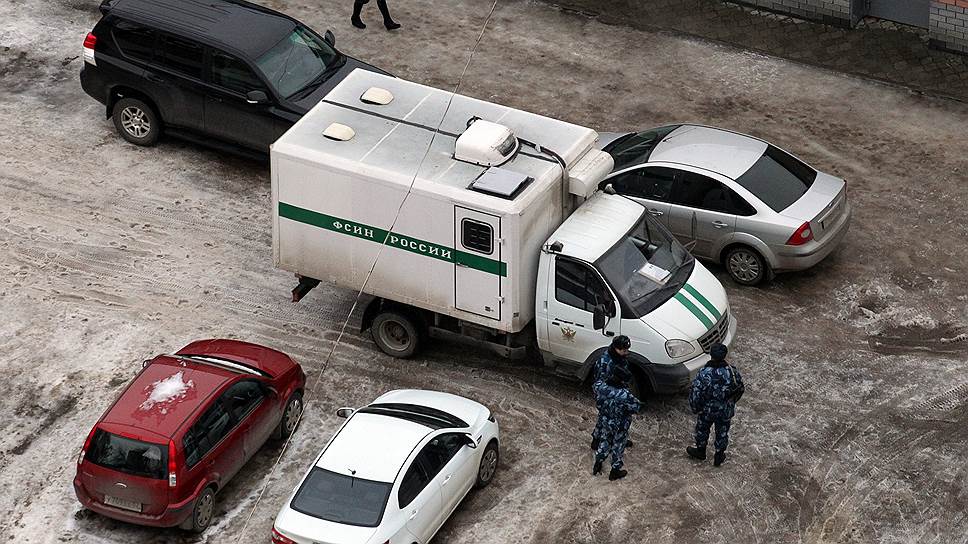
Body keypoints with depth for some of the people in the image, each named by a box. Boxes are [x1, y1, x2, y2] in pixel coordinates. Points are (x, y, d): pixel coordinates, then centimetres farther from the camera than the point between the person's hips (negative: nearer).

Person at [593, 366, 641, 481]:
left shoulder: (603, 388, -22)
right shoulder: (625, 396, -37)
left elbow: (597, 386, 3)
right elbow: (637, 407, -23)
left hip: (607, 423, 5)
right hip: (621, 427, -5)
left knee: (604, 442, 28)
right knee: (618, 448, 18)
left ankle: (597, 466, 43)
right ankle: (615, 472, 36)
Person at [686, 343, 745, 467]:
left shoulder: (703, 374, -30)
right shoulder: (732, 372, -22)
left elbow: (695, 394, -22)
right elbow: (740, 389, -5)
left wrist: (695, 408, -3)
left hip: (707, 410, -2)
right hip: (726, 411, 2)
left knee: (702, 429, 27)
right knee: (722, 432, 25)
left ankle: (700, 451, 48)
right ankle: (719, 456, 42)